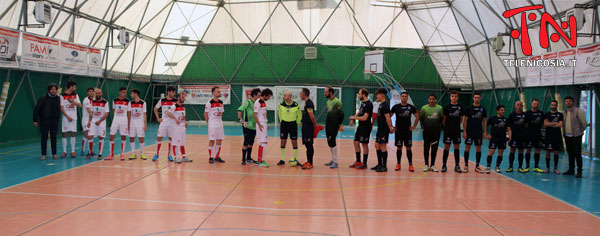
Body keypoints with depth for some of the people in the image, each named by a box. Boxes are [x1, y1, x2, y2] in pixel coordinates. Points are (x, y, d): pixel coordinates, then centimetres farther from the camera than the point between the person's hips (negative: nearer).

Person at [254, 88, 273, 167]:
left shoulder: (264, 102, 15)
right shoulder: (258, 102, -12)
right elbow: (255, 114, -17)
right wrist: (259, 125, -21)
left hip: (264, 124, 9)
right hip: (261, 124, -9)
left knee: (263, 143, 11)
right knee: (263, 143, -11)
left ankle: (259, 160, 18)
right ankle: (260, 161, -8)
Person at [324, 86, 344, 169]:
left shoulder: (337, 102, -13)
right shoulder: (327, 102, 14)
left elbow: (341, 114, -11)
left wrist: (339, 124, -4)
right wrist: (328, 122, 16)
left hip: (334, 125, -9)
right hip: (328, 124, 9)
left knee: (332, 142, -11)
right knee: (329, 142, 12)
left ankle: (335, 162, -6)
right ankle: (333, 160, 23)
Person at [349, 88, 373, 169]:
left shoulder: (369, 104, -18)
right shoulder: (362, 103, 11)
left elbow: (365, 118, -22)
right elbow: (359, 112, 24)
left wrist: (354, 117, -10)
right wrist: (352, 119, 6)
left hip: (366, 127, -9)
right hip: (360, 126, 9)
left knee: (364, 144, -1)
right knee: (356, 142, 11)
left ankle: (364, 163, 9)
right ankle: (358, 162, 21)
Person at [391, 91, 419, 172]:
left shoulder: (411, 107, 3)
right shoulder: (396, 107, 0)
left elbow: (417, 117, 13)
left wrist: (414, 126, 5)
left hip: (408, 131, 0)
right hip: (398, 131, 0)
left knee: (409, 147, 0)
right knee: (399, 147, 5)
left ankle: (410, 165, 5)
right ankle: (398, 164, 14)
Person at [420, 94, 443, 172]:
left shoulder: (439, 108, 1)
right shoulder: (424, 108, 0)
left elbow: (442, 119, 6)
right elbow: (421, 119, 5)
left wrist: (439, 127, 1)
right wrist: (424, 127, 0)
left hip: (436, 131, 1)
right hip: (427, 130, 0)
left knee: (434, 148, 4)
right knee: (426, 148, 3)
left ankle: (432, 165, 13)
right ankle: (426, 165, 12)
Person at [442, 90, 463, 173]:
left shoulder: (460, 107, 5)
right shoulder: (447, 107, 0)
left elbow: (461, 119, 12)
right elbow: (444, 119, 5)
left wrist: (456, 125, 9)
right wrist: (446, 126, 4)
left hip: (457, 130, 2)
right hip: (448, 130, -2)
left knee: (457, 147, 4)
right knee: (446, 147, 0)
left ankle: (457, 166, 11)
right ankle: (444, 165, 7)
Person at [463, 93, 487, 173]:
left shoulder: (482, 109, 6)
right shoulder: (469, 108, -1)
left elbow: (484, 120, 10)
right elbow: (465, 120, -1)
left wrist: (485, 132, 3)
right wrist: (464, 131, -8)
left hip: (479, 132, 2)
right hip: (469, 131, -2)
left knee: (478, 149, 5)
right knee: (467, 148, -2)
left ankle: (477, 166, 15)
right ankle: (466, 166, 5)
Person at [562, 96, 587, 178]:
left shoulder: (578, 111, -8)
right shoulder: (564, 113, 10)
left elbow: (584, 123, -4)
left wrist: (580, 131, 6)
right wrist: (565, 131, 14)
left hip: (576, 136, -6)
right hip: (567, 136, 6)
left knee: (577, 154, -6)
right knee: (570, 154, 12)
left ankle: (579, 171, -1)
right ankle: (571, 170, 20)